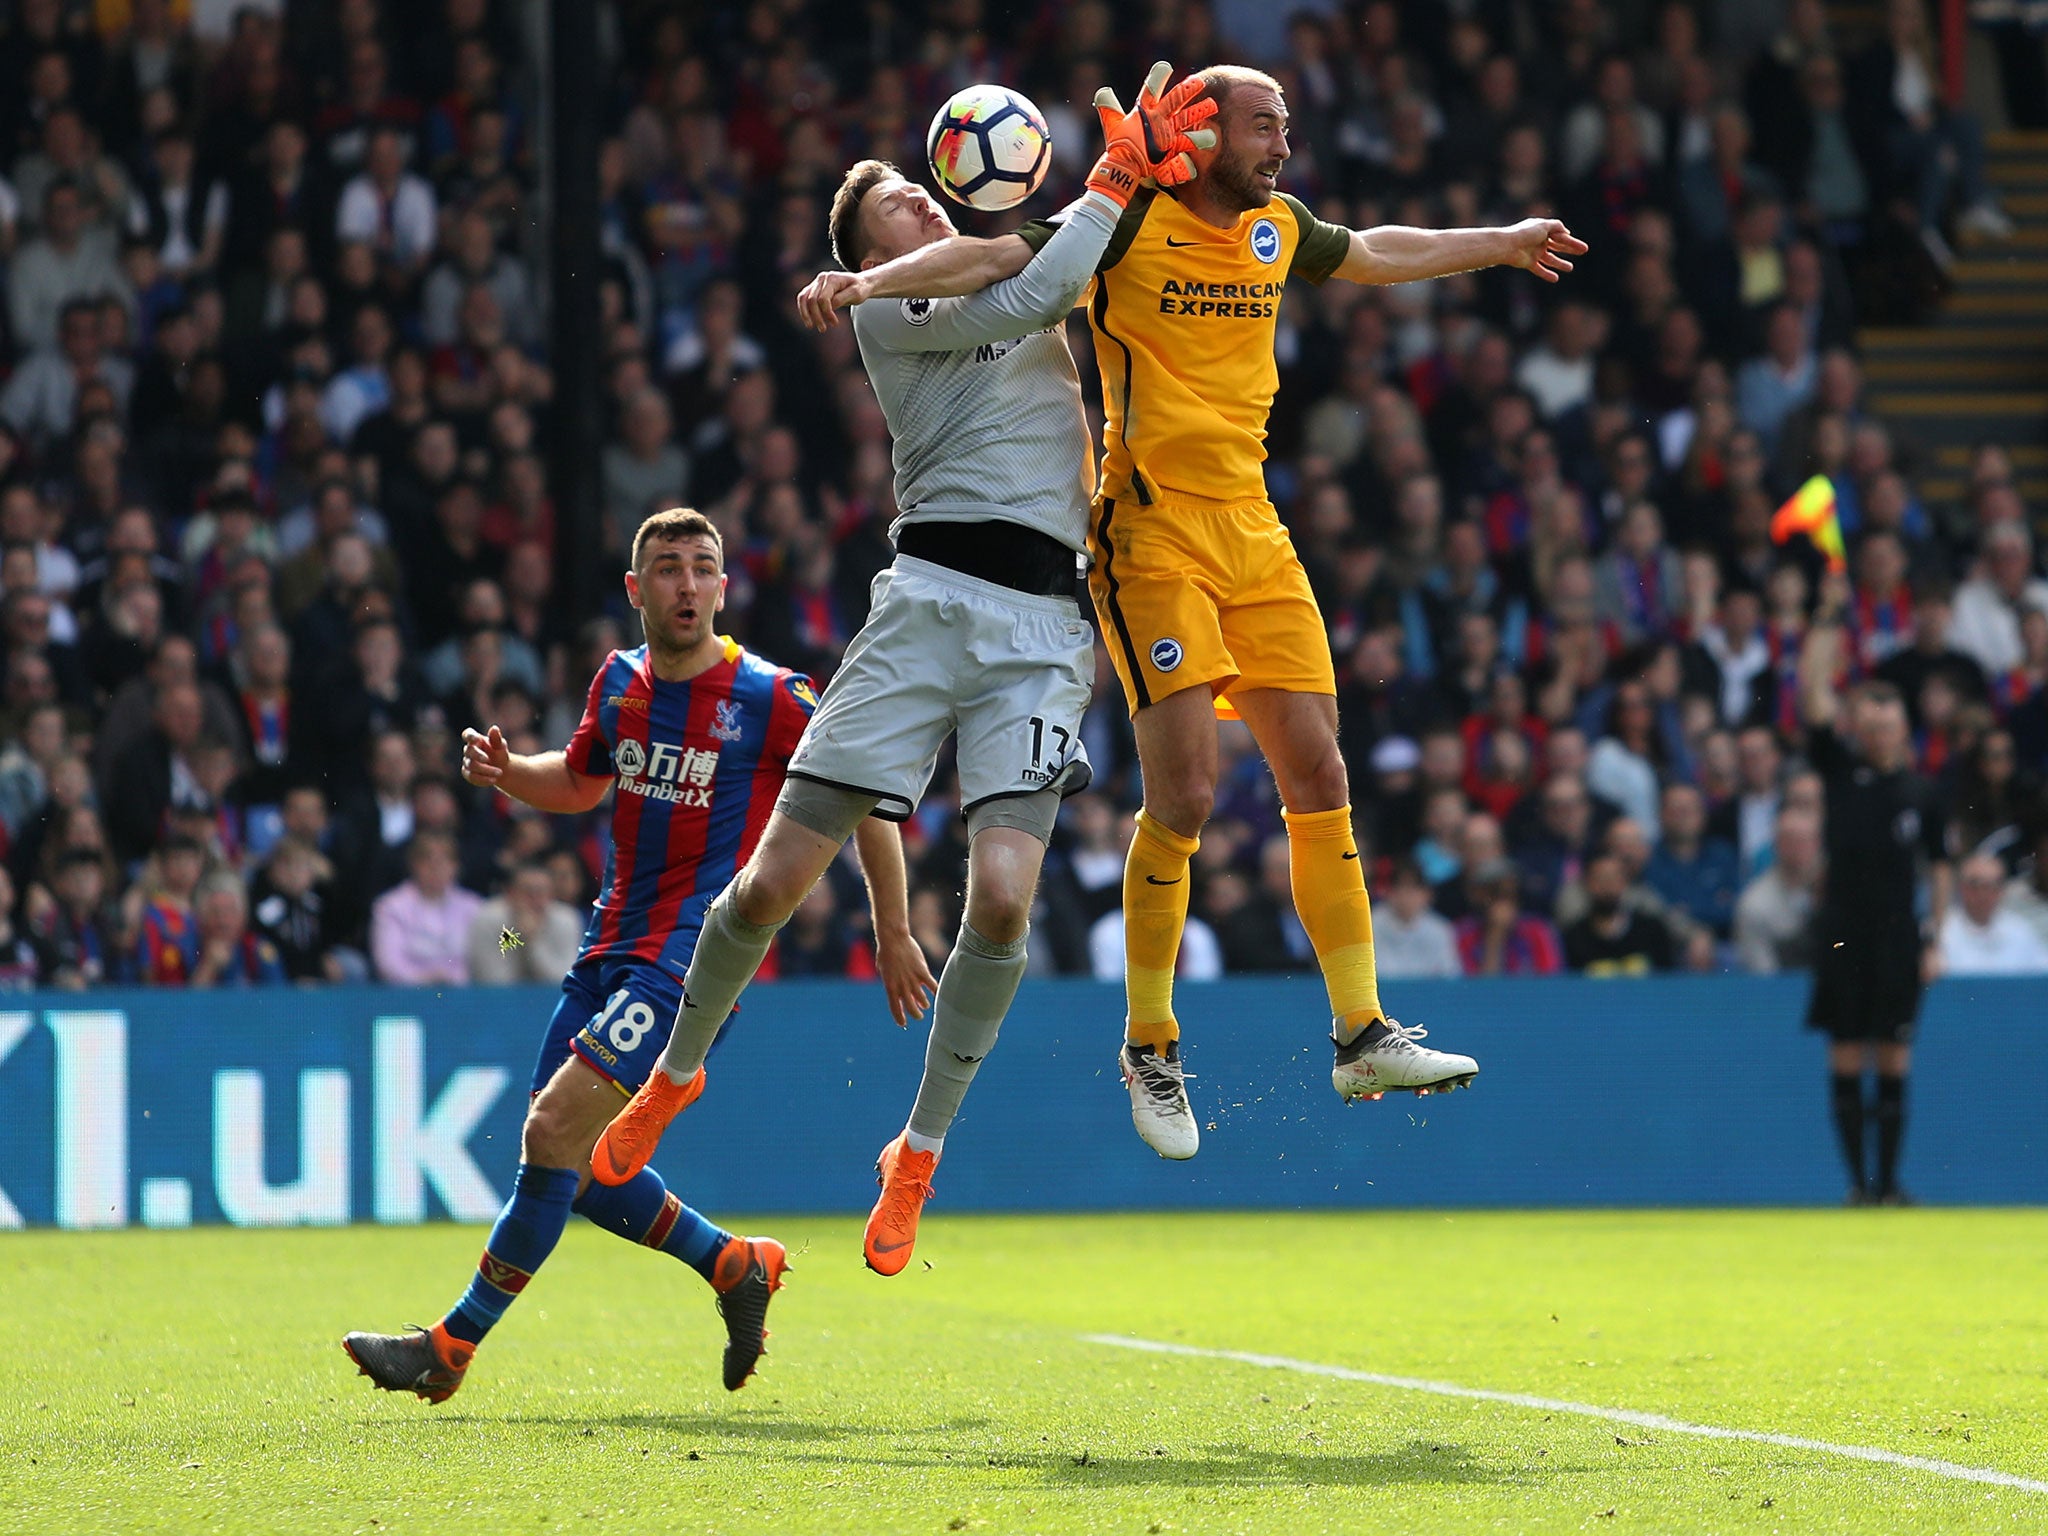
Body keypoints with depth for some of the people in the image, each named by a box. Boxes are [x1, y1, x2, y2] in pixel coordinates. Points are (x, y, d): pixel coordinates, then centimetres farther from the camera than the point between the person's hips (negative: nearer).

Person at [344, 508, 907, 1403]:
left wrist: (895, 936, 1)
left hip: (693, 959, -7)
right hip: (610, 948, 7)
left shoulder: (771, 701, -8)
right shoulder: (620, 683, 8)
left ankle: (453, 1346, -9)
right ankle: (738, 1267, 25)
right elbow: (580, 781, 27)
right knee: (572, 1164, 6)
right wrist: (506, 773, 6)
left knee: (554, 1133, -16)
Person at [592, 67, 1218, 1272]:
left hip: (1045, 626, 4)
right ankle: (676, 1074, 24)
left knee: (1003, 897, -15)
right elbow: (1020, 301, -10)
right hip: (932, 600, -4)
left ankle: (919, 1156, 2)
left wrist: (1143, 158, 12)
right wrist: (1117, 178, -4)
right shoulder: (882, 310, 3)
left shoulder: (1027, 292, 23)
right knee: (778, 878, -5)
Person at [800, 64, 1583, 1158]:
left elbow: (1374, 254, 31)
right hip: (1153, 537, -6)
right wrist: (874, 280, -30)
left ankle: (1361, 1036, 11)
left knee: (1319, 779, 3)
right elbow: (995, 257, -14)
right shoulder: (1132, 224, -7)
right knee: (1184, 794, -13)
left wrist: (1501, 243, 40)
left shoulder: (1277, 230, 11)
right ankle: (1148, 1047, 3)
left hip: (1254, 534, 6)